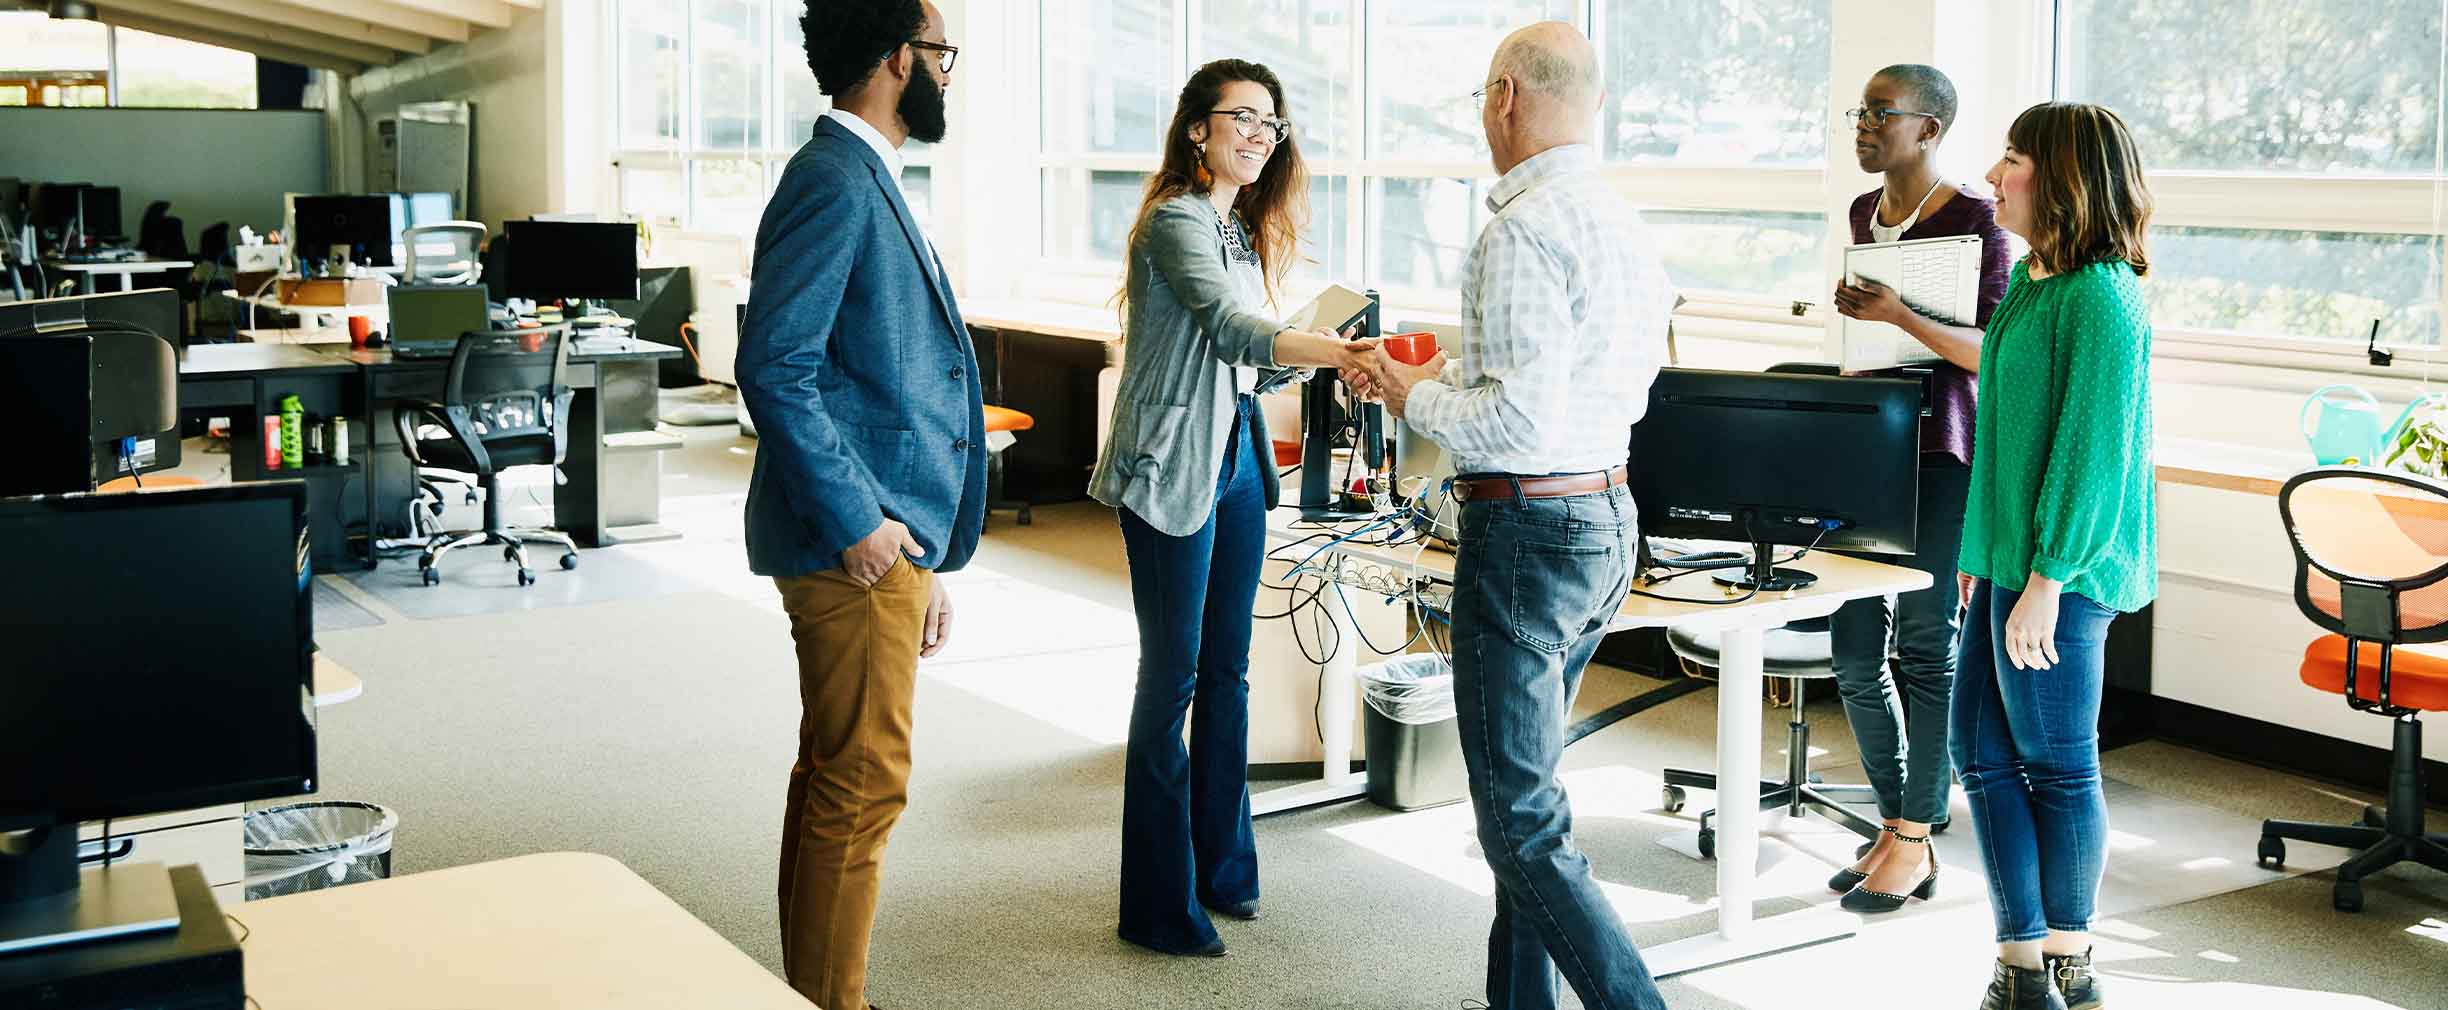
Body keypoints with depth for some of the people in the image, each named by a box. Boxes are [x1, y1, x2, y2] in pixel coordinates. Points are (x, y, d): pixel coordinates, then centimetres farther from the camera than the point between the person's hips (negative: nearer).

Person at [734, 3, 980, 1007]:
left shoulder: (867, 182, 19)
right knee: (862, 785, -4)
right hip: (855, 543, -10)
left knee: (836, 776, 16)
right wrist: (859, 521, -20)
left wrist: (927, 558, 20)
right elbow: (774, 367, -22)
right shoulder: (835, 180, -13)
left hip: (883, 537, 10)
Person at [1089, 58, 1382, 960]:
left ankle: (1221, 865, 26)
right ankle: (1160, 905, 4)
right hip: (1173, 467, -9)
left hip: (1237, 461, 9)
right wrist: (1334, 349, -41)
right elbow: (1227, 327, -30)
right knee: (1172, 676, -4)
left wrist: (1335, 358, 8)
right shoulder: (1176, 220, -13)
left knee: (1226, 672, 14)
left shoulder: (1243, 230, 15)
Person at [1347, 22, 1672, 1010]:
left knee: (1521, 818, -4)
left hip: (1529, 533, -10)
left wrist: (1416, 398, -6)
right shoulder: (1627, 226, 10)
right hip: (1608, 518, 10)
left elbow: (1519, 420, -24)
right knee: (1525, 782, 20)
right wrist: (1458, 374, 20)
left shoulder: (1522, 230, -19)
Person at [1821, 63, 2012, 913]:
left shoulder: (1974, 221, -9)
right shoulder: (1865, 213, 14)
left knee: (1925, 647, -2)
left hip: (1939, 453, -8)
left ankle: (1914, 843, 8)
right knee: (1853, 650, 8)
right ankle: (1895, 830, 21)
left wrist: (1900, 315, -24)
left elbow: (1994, 352, -14)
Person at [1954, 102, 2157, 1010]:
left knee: (2056, 767, 2)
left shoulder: (2100, 296, -16)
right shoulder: (2031, 279, 13)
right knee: (1981, 748, 12)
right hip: (2011, 556, 10)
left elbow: (2093, 448, -20)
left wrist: (2047, 577, -21)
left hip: (2061, 569, -10)